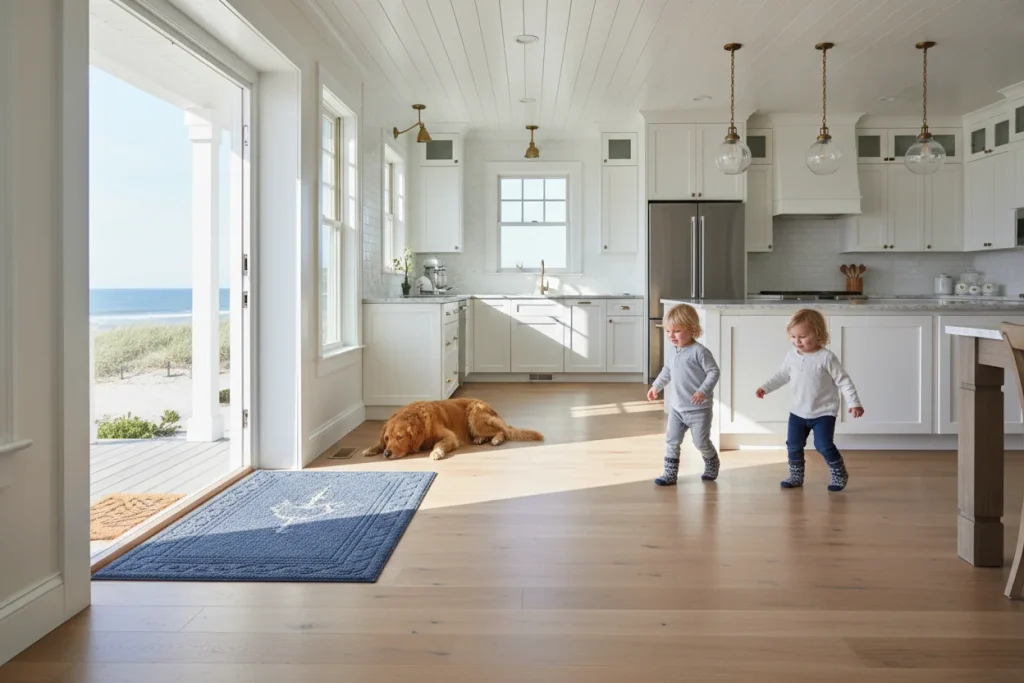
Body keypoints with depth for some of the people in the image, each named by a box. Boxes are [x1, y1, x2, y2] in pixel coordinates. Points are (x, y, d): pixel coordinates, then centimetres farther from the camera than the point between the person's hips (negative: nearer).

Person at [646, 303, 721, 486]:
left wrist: (703, 391, -29)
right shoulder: (671, 352, 5)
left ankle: (712, 466, 34)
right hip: (676, 407, 6)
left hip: (698, 409, -6)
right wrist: (656, 386, 18)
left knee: (701, 442, 6)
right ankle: (670, 473, 13)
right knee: (671, 440, 5)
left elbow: (713, 372, -19)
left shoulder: (699, 351, -18)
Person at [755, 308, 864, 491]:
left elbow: (844, 381, -12)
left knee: (824, 445, -10)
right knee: (793, 445, 7)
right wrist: (765, 387, 5)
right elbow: (782, 375, 13)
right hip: (798, 412, 5)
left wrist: (854, 403, -17)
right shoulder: (792, 355, -2)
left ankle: (840, 475, 12)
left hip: (823, 413, -5)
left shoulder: (826, 357, -17)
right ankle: (796, 476, 25)